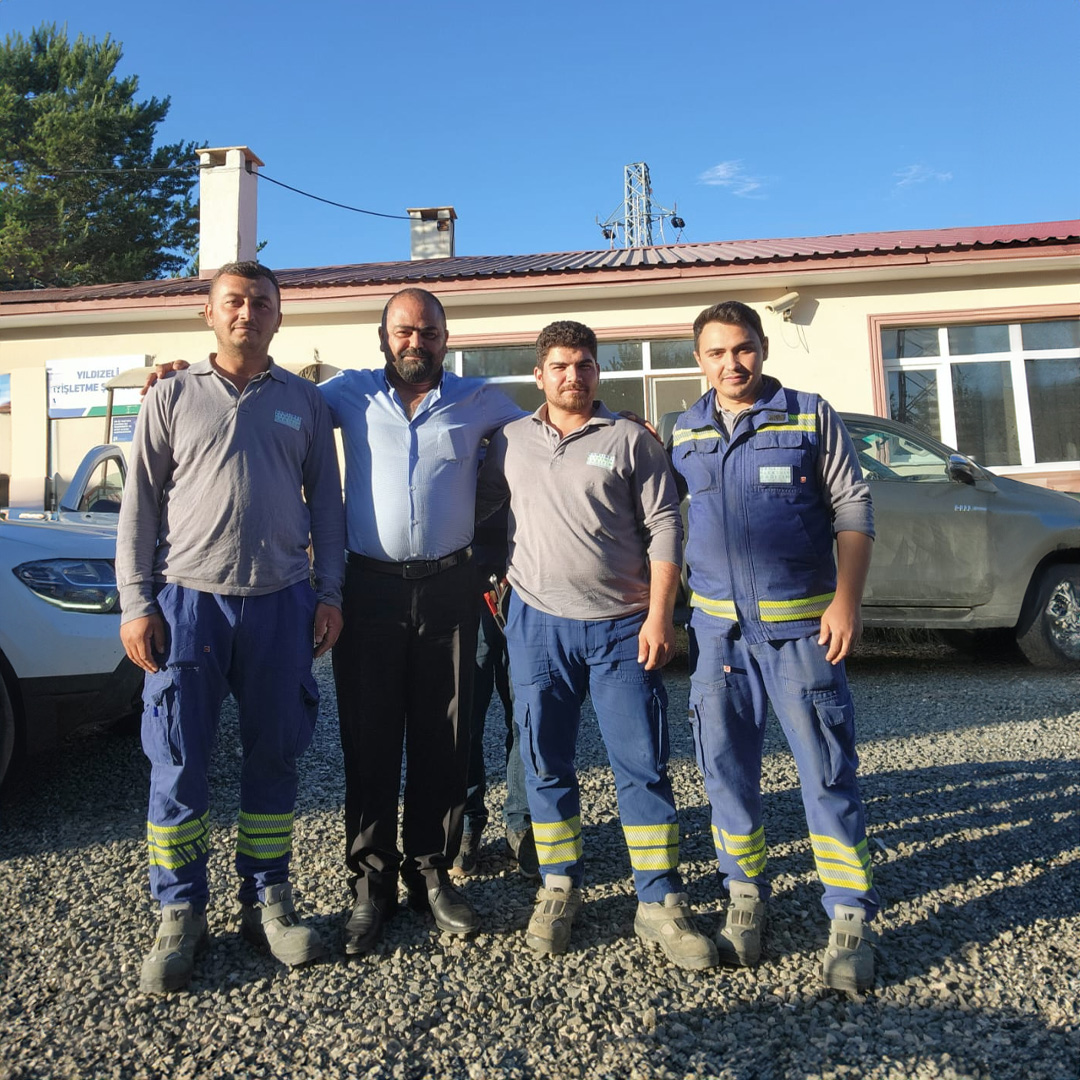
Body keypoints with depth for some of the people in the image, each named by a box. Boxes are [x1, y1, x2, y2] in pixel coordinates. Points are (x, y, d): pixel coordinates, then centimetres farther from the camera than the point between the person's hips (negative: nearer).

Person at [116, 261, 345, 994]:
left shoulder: (304, 401, 11)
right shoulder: (174, 397, 7)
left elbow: (325, 501, 11)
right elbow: (140, 506, 4)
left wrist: (329, 591, 3)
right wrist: (136, 602, -3)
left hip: (281, 604, 1)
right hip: (189, 601, -1)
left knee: (275, 757, 8)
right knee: (178, 763, 2)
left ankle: (267, 900, 23)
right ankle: (181, 914, 19)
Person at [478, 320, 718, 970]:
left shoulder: (631, 440, 2)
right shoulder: (511, 443, 9)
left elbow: (664, 528, -2)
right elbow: (475, 505, 17)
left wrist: (659, 615, -9)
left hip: (622, 626, -2)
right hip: (539, 623, 2)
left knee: (643, 764, 1)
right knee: (545, 764, 10)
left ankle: (662, 903, 14)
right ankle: (560, 887, 27)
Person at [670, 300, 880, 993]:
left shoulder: (811, 416, 2)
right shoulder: (685, 434, 11)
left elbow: (853, 511, 0)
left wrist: (847, 599, -10)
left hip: (800, 624, -3)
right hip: (717, 626, 3)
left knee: (827, 771, -1)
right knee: (727, 768, 8)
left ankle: (851, 918, 11)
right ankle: (746, 899, 24)